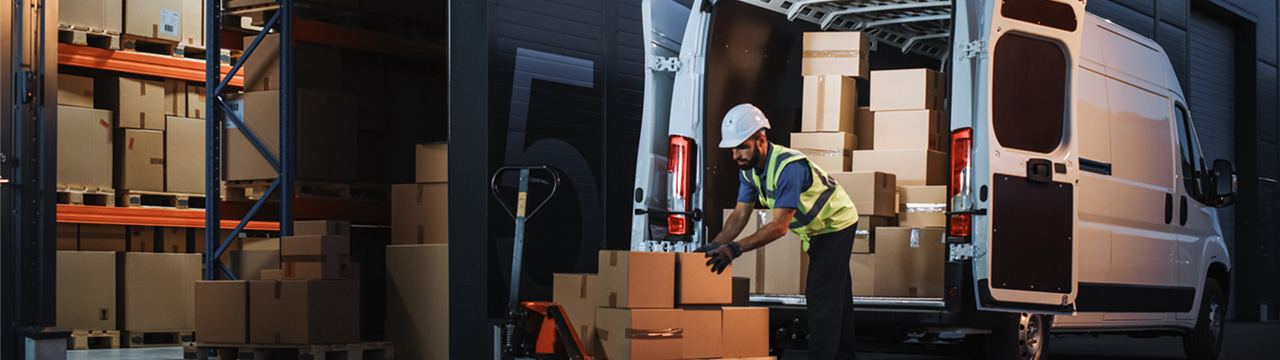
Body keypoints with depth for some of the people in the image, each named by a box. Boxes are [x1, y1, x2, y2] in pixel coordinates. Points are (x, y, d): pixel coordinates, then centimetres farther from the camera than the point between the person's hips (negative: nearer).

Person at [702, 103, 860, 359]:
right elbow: (740, 215, -6)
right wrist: (717, 244, -23)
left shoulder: (789, 167, -36)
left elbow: (779, 226, -37)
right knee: (837, 296, 16)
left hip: (837, 225, -9)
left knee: (821, 297, -15)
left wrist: (736, 248, -42)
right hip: (815, 229, 9)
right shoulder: (748, 168, -8)